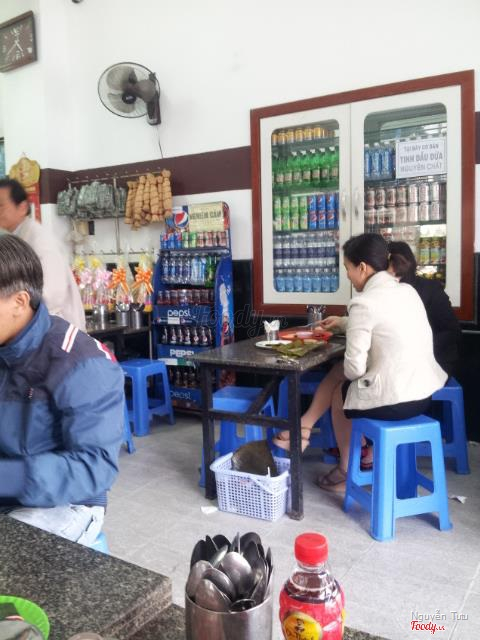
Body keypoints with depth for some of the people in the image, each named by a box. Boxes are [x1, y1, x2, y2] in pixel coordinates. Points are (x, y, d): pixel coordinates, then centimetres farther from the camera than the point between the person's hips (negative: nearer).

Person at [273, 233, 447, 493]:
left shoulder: (364, 303, -16)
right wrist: (343, 323, 35)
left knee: (340, 394, 24)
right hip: (425, 391, 7)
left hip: (394, 401, -7)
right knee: (339, 373, 21)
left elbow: (354, 368, -15)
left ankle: (346, 472, 40)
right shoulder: (408, 291, 8)